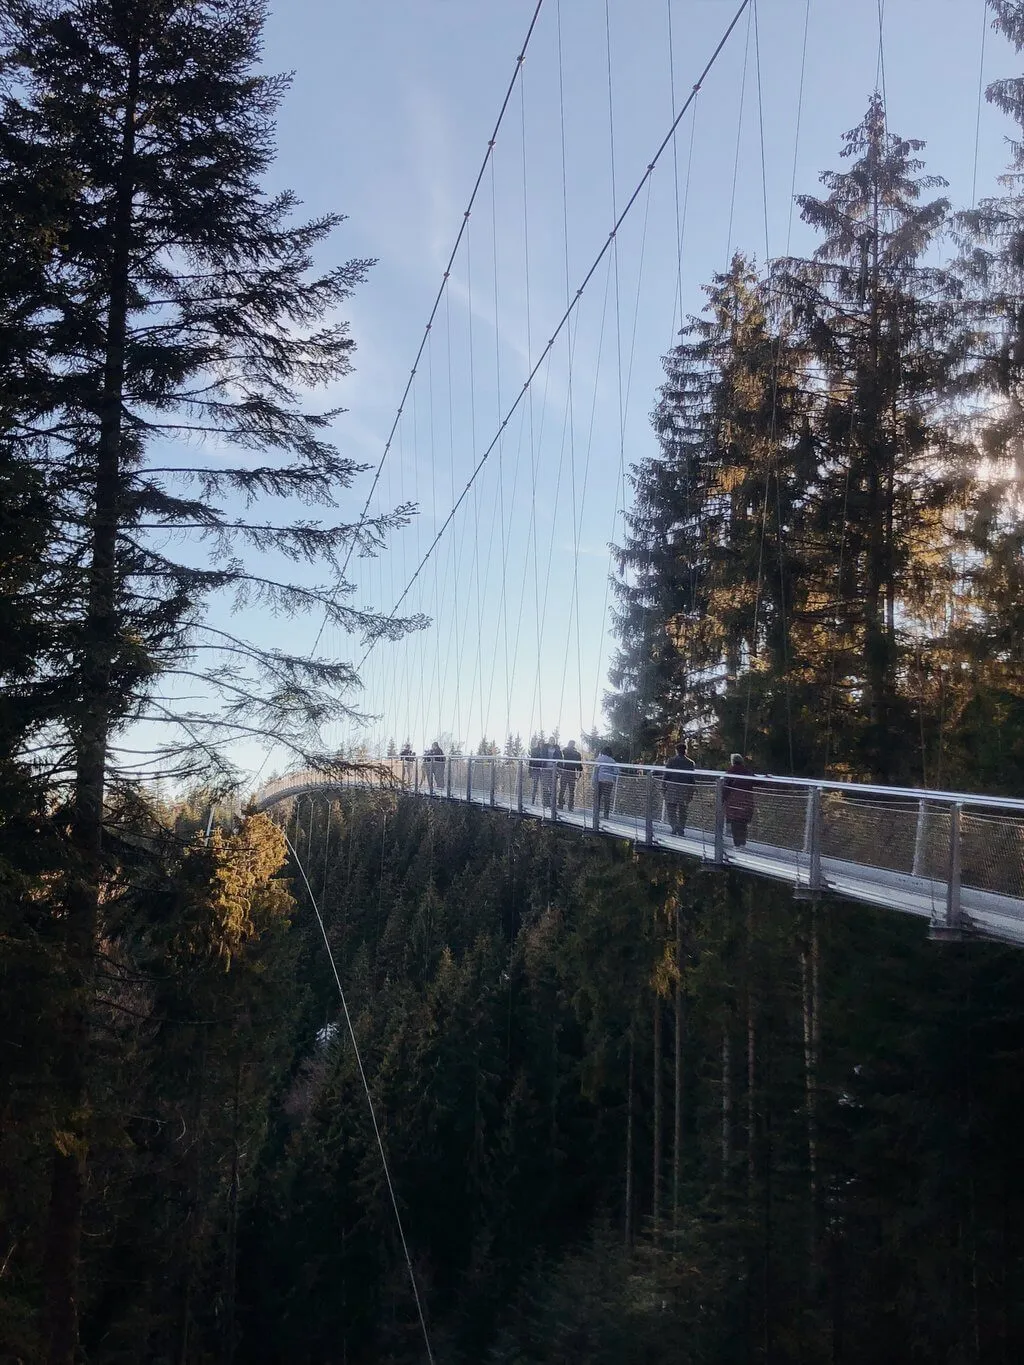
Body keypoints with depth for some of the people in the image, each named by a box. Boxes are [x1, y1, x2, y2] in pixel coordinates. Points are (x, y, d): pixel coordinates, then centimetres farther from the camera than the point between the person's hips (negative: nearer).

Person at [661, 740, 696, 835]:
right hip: (685, 791, 2)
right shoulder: (691, 763, 3)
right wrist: (692, 792, 10)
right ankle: (681, 829, 15)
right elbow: (693, 779, 4)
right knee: (683, 812, 12)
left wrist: (663, 788, 4)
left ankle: (675, 826, -19)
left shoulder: (671, 761, -2)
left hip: (672, 789, -2)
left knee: (671, 810, 1)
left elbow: (665, 776, -3)